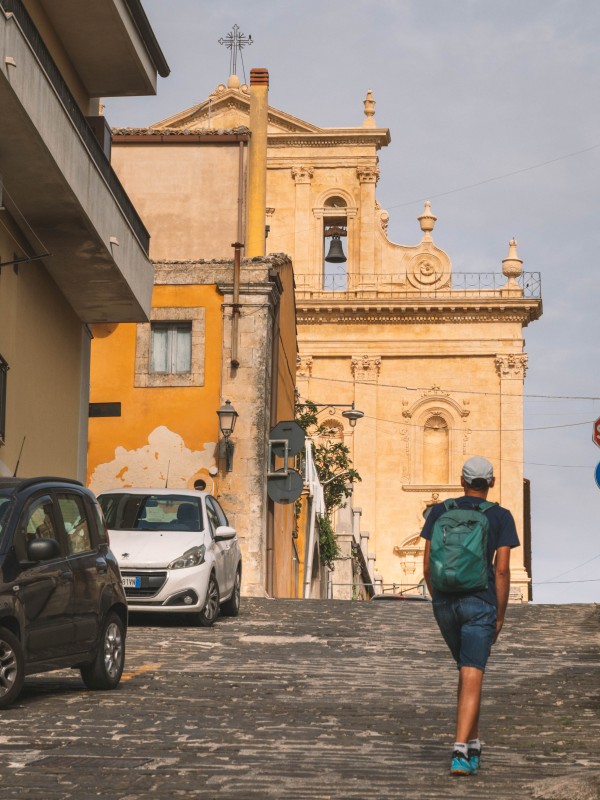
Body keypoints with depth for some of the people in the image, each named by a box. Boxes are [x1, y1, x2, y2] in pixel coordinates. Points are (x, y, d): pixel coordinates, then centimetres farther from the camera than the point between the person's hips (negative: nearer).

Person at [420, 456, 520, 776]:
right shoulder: (501, 517, -2)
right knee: (472, 678, -7)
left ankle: (474, 746, 24)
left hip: (445, 602, 4)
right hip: (480, 602, -3)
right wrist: (500, 616, 1)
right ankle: (460, 751, -22)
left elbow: (427, 563, 4)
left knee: (468, 669, 22)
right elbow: (502, 570, -7)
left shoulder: (439, 511, 5)